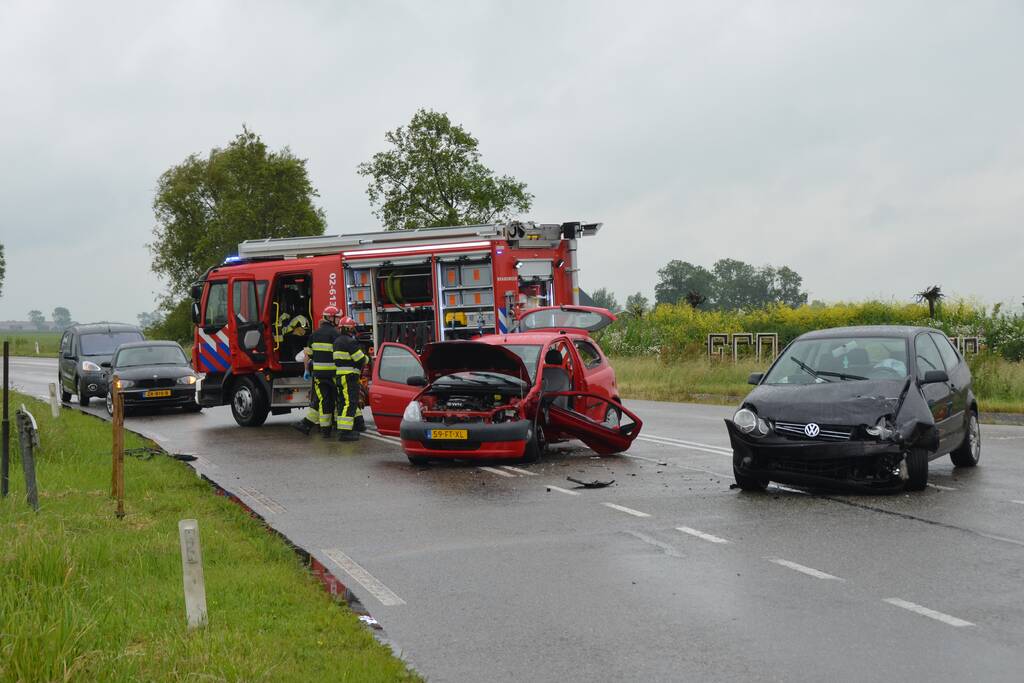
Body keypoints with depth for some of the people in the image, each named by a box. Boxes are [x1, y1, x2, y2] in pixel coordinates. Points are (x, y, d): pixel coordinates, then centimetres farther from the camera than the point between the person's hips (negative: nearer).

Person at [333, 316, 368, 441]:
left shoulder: (337, 341, 17)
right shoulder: (349, 342, -14)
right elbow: (360, 359, -13)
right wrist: (366, 358, 9)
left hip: (339, 376, 10)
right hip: (349, 377, -10)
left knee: (343, 402, 15)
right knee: (350, 403, -12)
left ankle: (343, 430, 21)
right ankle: (345, 432, -17)